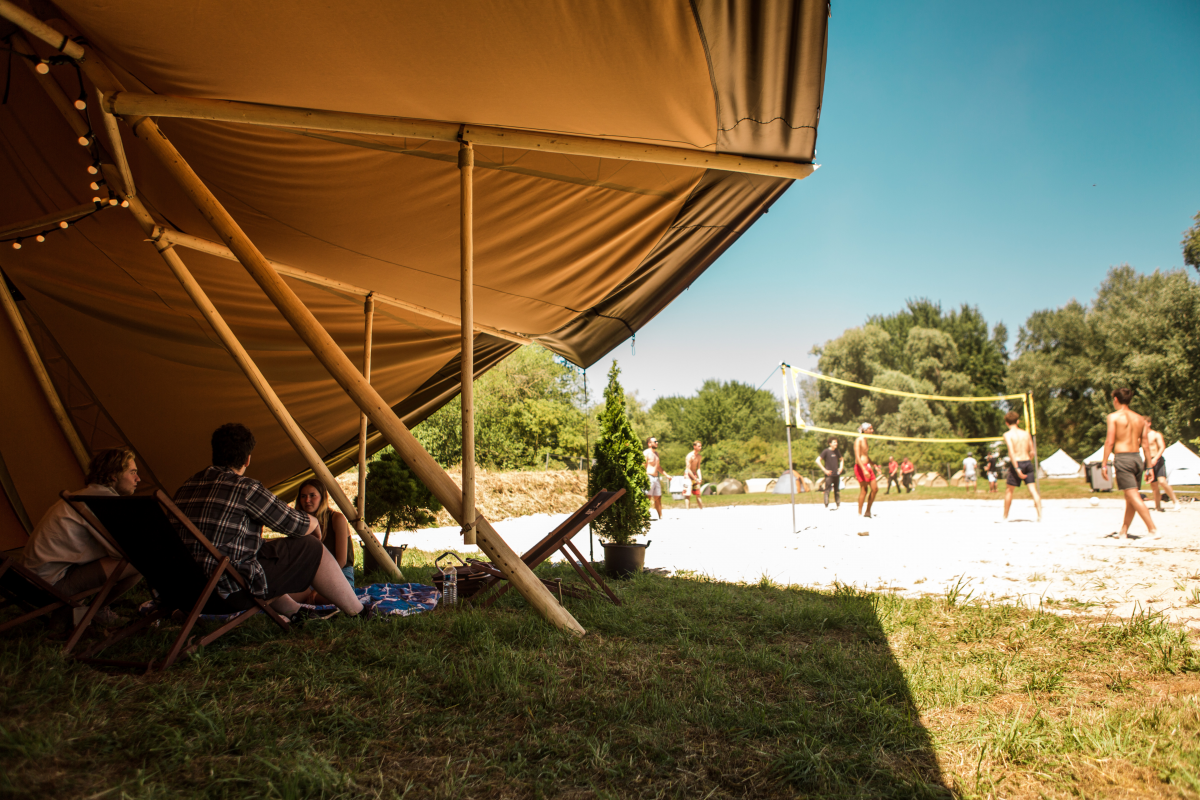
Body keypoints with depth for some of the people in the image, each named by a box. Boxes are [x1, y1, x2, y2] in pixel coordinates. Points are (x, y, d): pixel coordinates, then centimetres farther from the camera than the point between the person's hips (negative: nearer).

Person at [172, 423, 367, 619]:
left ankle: (295, 612, 40)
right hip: (231, 592, -9)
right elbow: (298, 525, -7)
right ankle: (359, 615, 11)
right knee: (311, 549, 2)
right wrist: (314, 522, 16)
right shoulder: (245, 488, -13)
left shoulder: (186, 487, 11)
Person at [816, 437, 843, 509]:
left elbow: (841, 460, 29)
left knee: (837, 490, 11)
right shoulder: (826, 451, -7)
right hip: (829, 475, -6)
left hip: (837, 474, 6)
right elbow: (818, 461, -11)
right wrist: (825, 470, -13)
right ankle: (826, 506, -2)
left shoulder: (836, 452, 10)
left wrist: (841, 467, 12)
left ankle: (838, 505, 19)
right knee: (827, 490, -6)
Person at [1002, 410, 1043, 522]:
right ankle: (1040, 516, -9)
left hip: (1016, 463, -4)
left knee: (1008, 490, 10)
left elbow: (1011, 452, -16)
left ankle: (1005, 517, 18)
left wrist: (1017, 468, -19)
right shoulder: (1026, 433, 9)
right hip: (1028, 462, 4)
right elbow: (1032, 452, 9)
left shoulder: (1008, 435, -5)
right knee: (1033, 490, 0)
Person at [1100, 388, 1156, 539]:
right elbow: (1145, 443, 13)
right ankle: (1123, 532, 19)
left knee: (1133, 496, -9)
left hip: (1122, 458, -7)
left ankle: (1153, 529, -16)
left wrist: (1104, 464, -7)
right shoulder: (1140, 418, 13)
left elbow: (1109, 441, -10)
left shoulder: (1114, 416, -4)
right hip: (1137, 458, 7)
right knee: (1130, 498, 12)